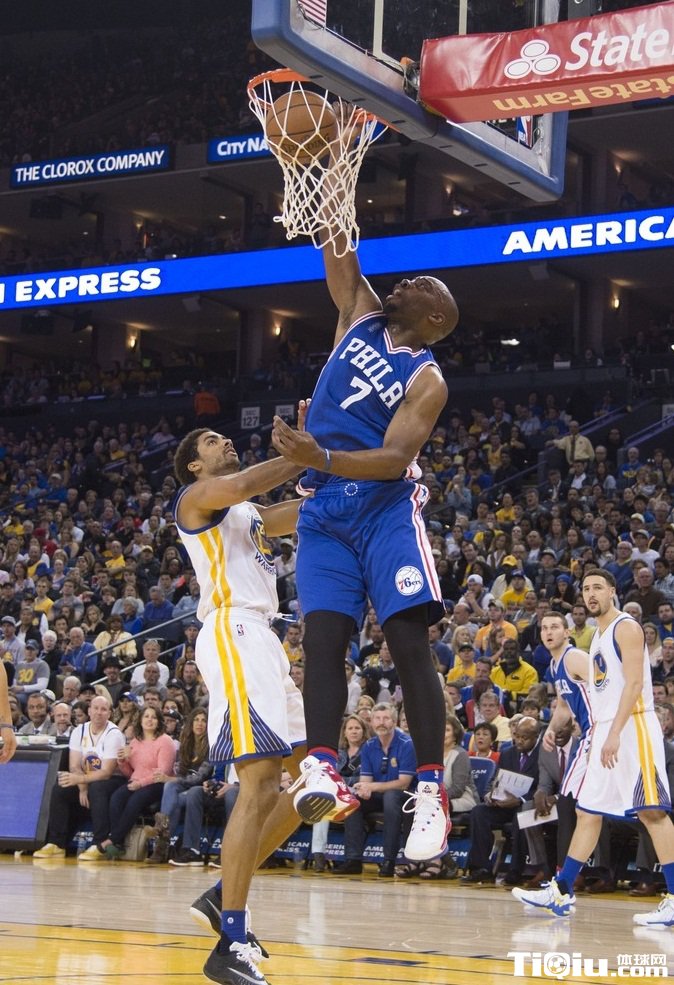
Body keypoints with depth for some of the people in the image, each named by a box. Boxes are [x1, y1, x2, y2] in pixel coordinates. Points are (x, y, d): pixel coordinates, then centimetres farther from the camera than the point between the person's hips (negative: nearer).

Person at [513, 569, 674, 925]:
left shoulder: (626, 628, -7)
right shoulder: (598, 636, 21)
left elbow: (634, 683, -17)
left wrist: (614, 734, -24)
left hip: (633, 727, -10)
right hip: (605, 731, 10)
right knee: (587, 812, 11)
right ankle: (561, 893, 16)